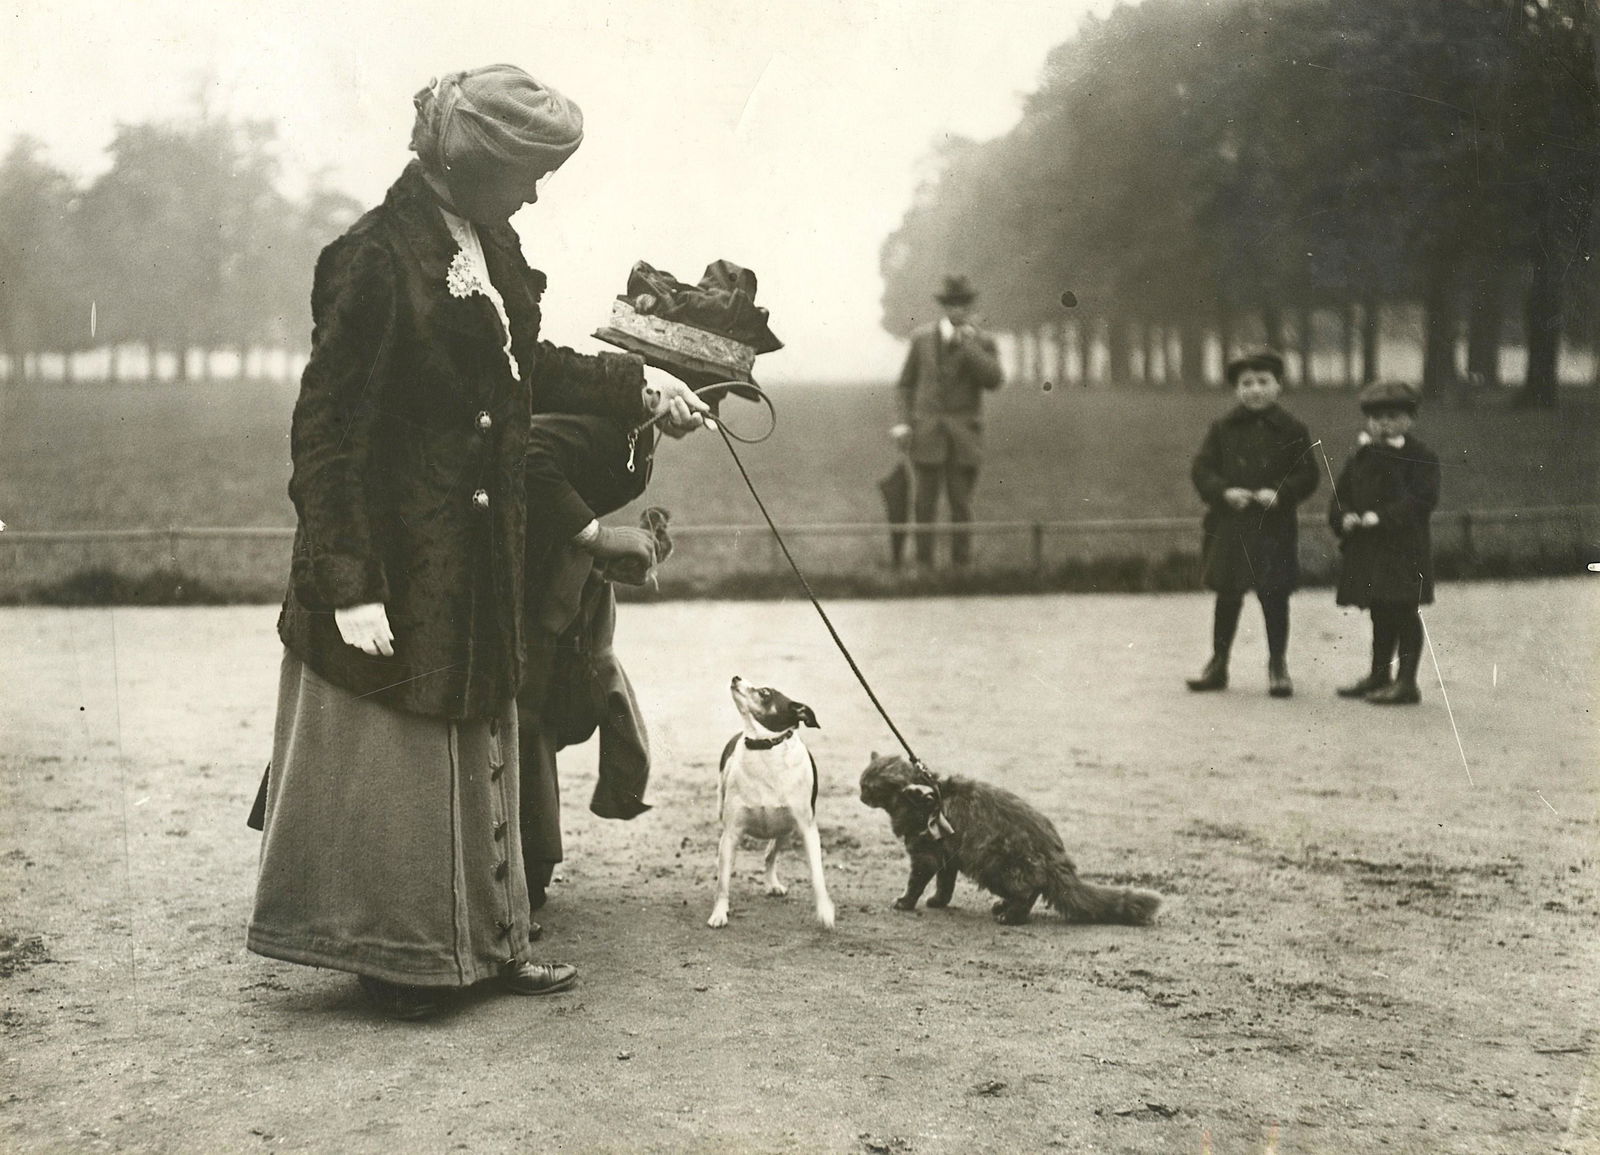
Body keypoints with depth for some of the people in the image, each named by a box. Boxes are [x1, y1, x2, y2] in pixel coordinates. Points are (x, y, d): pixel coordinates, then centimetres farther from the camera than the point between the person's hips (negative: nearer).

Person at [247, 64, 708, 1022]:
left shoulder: (489, 250, 6)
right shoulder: (375, 259, -19)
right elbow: (325, 429, -19)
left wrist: (637, 386, 28)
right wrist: (351, 583, -22)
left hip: (481, 554, 9)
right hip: (400, 562, -9)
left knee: (480, 748, 15)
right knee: (392, 753, 3)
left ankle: (482, 942, 27)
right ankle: (397, 952, 17)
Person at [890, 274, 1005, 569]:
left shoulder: (982, 342, 3)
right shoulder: (922, 338, 7)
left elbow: (994, 380, -13)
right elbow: (907, 384, 12)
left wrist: (967, 345, -16)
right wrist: (905, 422, 0)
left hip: (964, 434, -1)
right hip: (926, 432, 1)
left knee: (961, 504, -1)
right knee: (923, 503, -2)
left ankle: (961, 565, 6)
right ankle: (924, 564, 5)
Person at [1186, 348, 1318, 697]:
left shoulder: (1292, 431, 1)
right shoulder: (1223, 428, 4)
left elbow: (1308, 475, 0)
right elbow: (1201, 469, 2)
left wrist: (1279, 493, -16)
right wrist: (1224, 492, -15)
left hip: (1274, 527, -1)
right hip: (1228, 525, 1)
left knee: (1274, 597, 3)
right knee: (1227, 597, 10)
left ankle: (1277, 667, 14)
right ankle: (1218, 665, 20)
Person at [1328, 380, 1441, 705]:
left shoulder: (1421, 458, -5)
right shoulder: (1361, 457, 13)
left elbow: (1422, 499, -15)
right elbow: (1341, 494, 13)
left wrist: (1381, 517, -22)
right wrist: (1344, 518, -10)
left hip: (1404, 548, -6)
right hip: (1366, 548, 6)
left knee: (1403, 612, -5)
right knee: (1380, 614, 16)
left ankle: (1407, 683, -1)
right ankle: (1379, 675, 26)